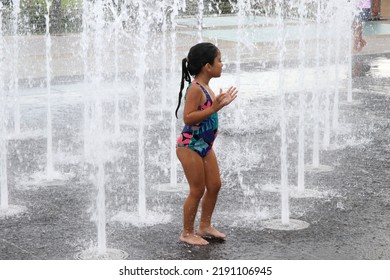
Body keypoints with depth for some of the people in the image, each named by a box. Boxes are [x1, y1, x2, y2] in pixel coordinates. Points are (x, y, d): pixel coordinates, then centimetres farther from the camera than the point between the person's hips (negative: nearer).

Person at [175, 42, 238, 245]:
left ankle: (205, 226, 28)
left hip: (205, 145, 10)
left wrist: (221, 103, 9)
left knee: (215, 185, 14)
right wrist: (213, 108, -28)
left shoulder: (205, 88, 9)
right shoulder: (195, 89, -21)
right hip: (190, 146, -10)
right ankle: (187, 233, 11)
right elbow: (188, 118, -27)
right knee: (197, 190, -2)